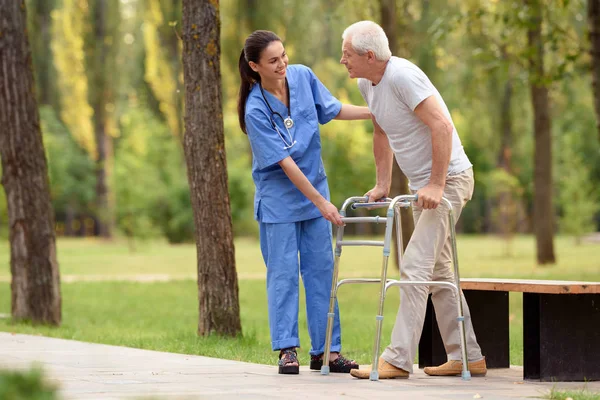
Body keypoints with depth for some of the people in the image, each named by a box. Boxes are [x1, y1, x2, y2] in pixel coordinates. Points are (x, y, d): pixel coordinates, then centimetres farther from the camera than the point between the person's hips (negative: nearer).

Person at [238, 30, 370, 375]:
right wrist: (321, 202, -21)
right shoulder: (256, 110, -20)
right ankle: (287, 349, 2)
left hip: (315, 188, 5)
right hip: (279, 195, -5)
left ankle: (326, 350, 7)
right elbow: (285, 163, -21)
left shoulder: (303, 76, -5)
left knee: (322, 269, 4)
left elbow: (332, 109, 11)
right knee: (283, 272, -3)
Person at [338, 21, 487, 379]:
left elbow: (442, 127, -28)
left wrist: (436, 185, -28)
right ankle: (468, 357, 20)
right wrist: (383, 184, 18)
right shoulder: (366, 84, 7)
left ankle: (398, 360, -16)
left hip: (449, 179, -10)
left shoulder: (402, 76, -22)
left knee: (415, 267, -15)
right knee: (438, 271, 13)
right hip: (422, 185, 10)